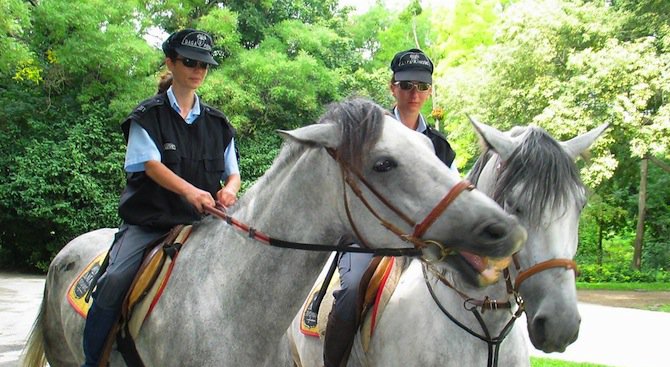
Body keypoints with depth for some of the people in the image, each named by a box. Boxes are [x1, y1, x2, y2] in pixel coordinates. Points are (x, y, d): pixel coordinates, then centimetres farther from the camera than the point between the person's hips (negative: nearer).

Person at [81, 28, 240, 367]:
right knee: (115, 281, -26)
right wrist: (190, 191, -31)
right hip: (150, 221, -3)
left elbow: (233, 172, 13)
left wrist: (229, 189, -13)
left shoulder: (217, 123, 14)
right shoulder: (148, 116, 3)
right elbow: (152, 165, -11)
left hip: (199, 223, 4)